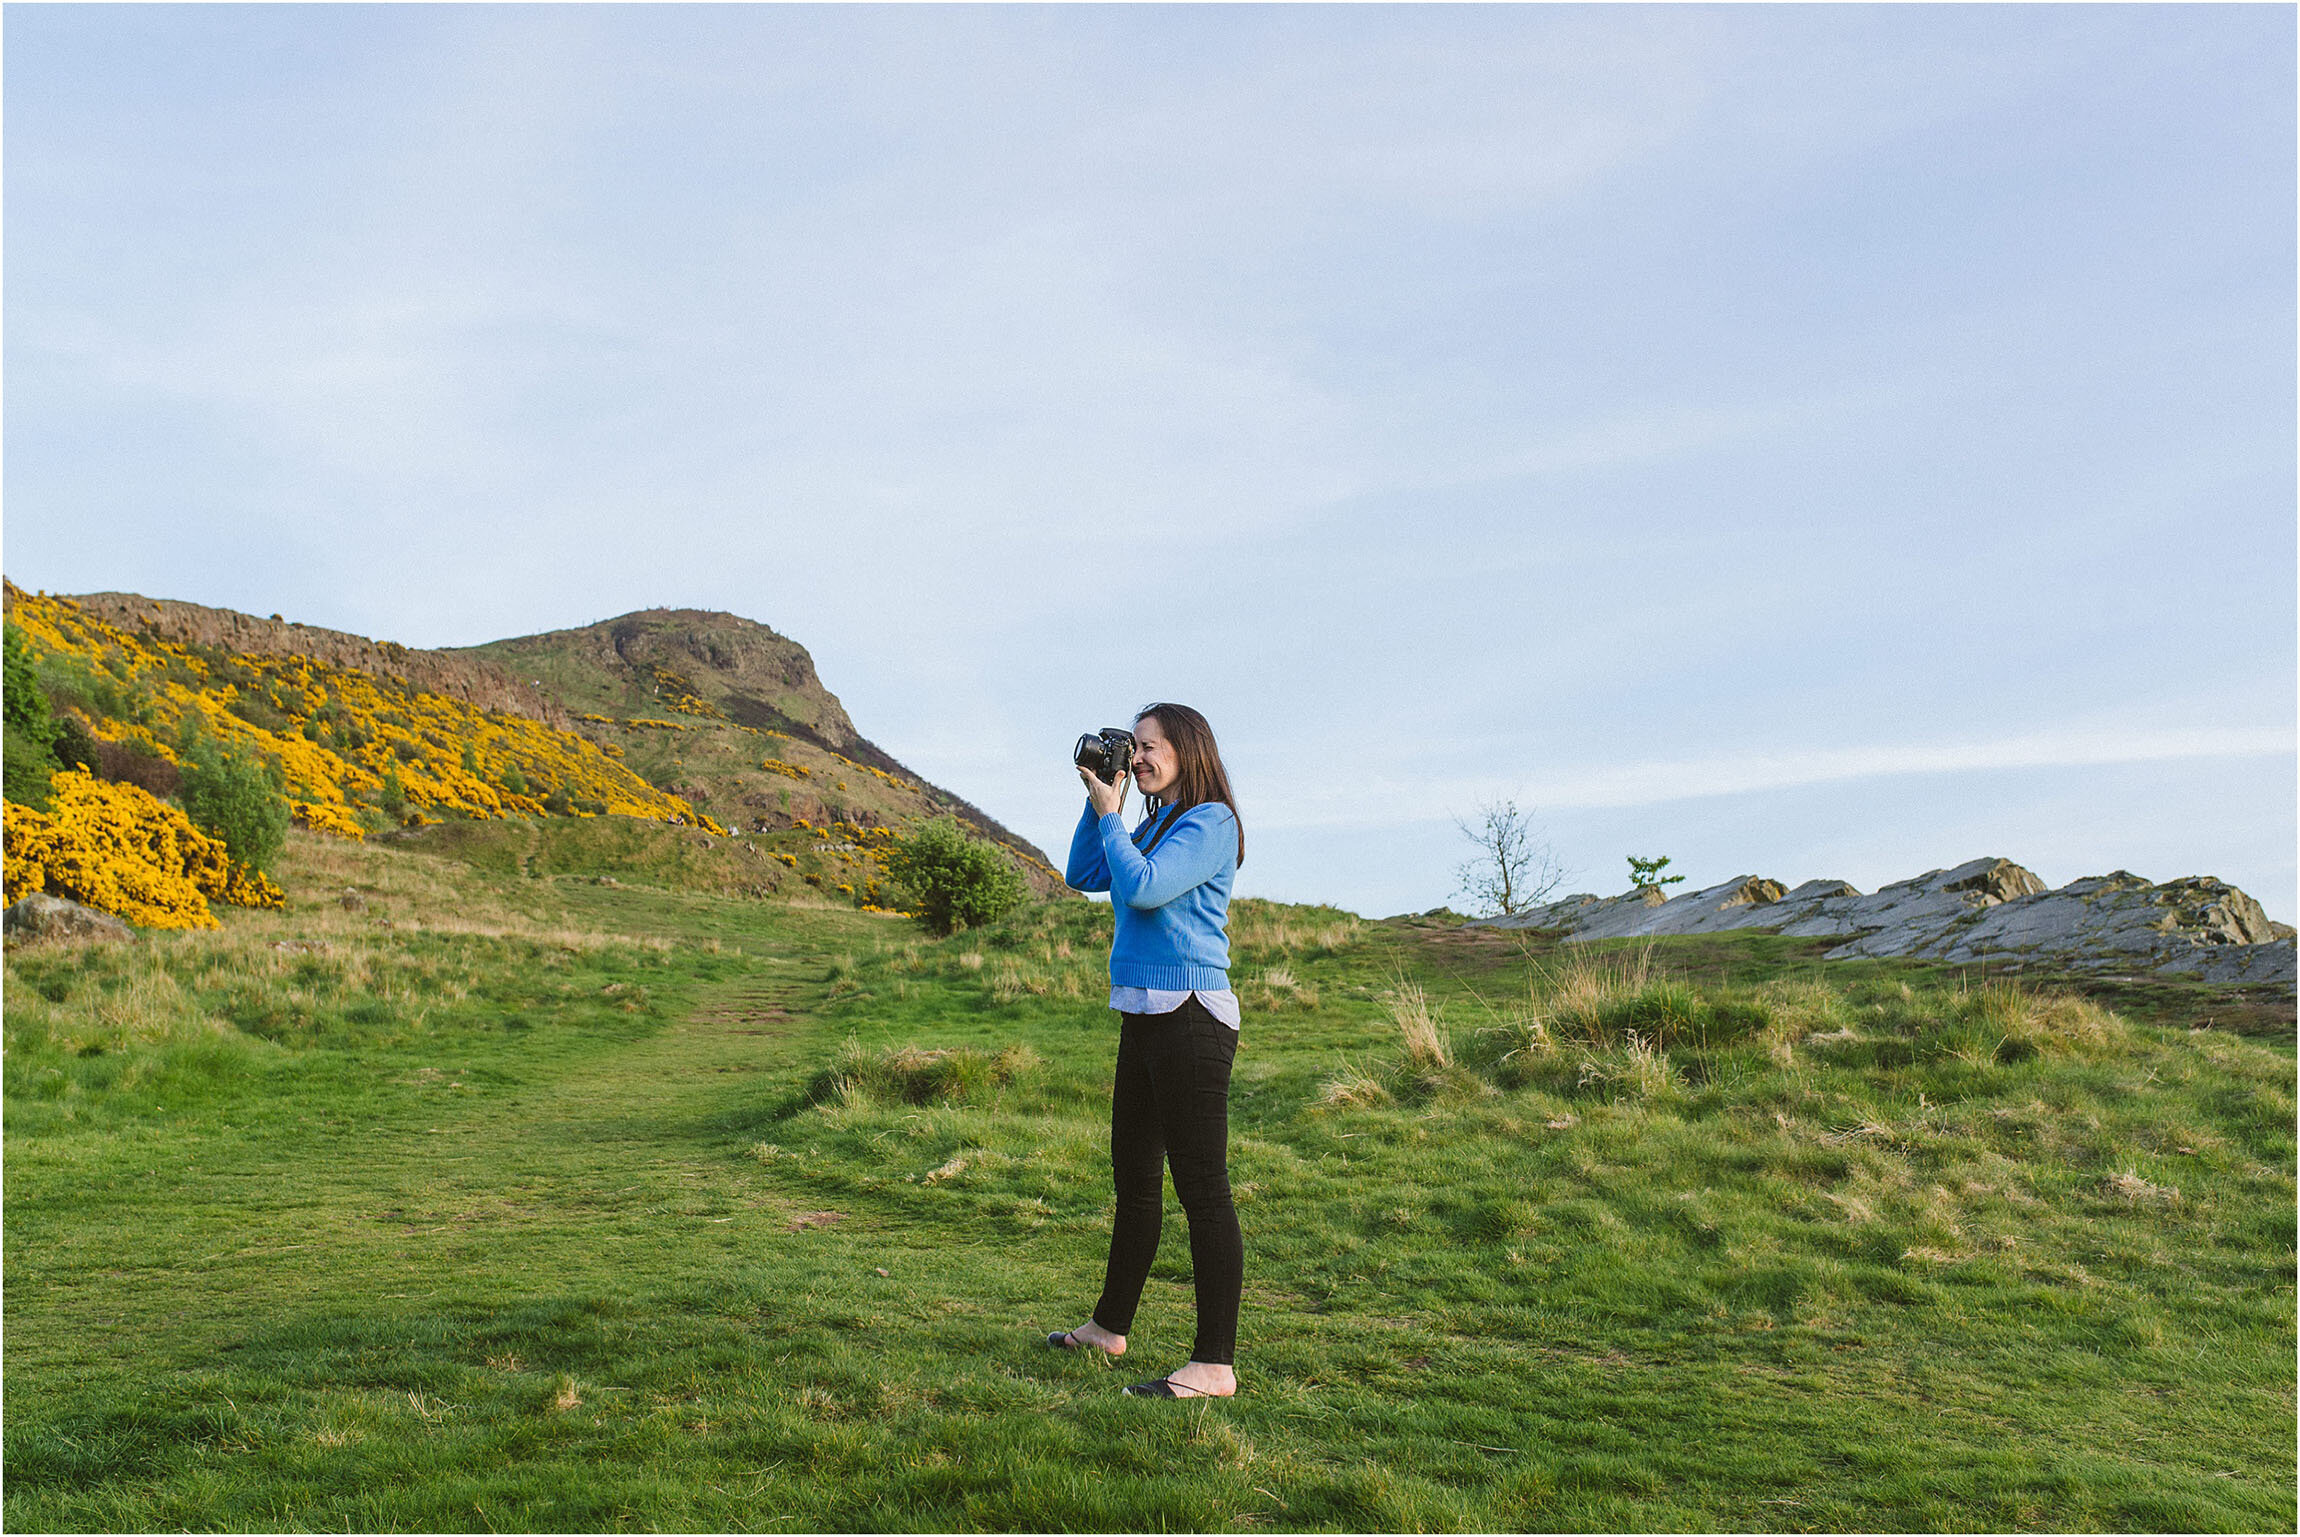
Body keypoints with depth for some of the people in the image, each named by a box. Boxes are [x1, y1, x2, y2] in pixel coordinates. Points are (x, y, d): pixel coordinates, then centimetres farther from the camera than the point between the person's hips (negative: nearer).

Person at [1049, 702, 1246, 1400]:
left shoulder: (1209, 822, -10)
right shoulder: (1154, 825, 17)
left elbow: (1143, 888, -21)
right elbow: (1084, 877, 19)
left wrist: (1110, 812, -9)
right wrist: (1098, 804, 9)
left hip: (1190, 1018, -10)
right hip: (1143, 1020, 10)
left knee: (1201, 1185, -8)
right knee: (1134, 1178, 19)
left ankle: (1216, 1364, -5)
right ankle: (1110, 1326, 33)